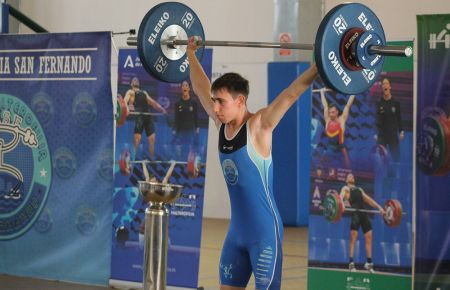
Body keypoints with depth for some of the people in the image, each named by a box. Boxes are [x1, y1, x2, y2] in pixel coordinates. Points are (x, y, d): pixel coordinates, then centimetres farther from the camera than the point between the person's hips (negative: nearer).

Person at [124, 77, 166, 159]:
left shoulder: (144, 92, 32)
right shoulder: (130, 92, 13)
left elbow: (152, 102, 30)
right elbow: (125, 100, -6)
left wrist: (161, 109, 16)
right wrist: (126, 108, -28)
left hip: (148, 115, 6)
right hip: (139, 115, -6)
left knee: (152, 138, 3)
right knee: (137, 137, -14)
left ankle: (152, 158, 10)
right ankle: (132, 158, -12)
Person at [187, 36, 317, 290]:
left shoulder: (258, 126, -14)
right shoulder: (222, 124, 4)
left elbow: (292, 93, -22)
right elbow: (200, 87, 17)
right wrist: (191, 53, 25)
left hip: (265, 232, -7)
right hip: (237, 230, 7)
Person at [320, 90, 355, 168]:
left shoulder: (342, 119, -5)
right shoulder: (327, 120, 2)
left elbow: (348, 105, 0)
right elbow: (325, 106, 12)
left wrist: (353, 93, 5)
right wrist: (322, 93, 22)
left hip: (340, 148, -3)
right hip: (329, 148, 3)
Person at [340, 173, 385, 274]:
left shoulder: (359, 189, 32)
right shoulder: (346, 188, 13)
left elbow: (368, 199, 28)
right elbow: (341, 196, -7)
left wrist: (379, 207, 16)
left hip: (364, 212, 6)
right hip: (355, 212, -6)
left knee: (369, 237, 2)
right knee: (353, 237, -11)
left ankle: (369, 263, 8)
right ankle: (351, 263, -10)